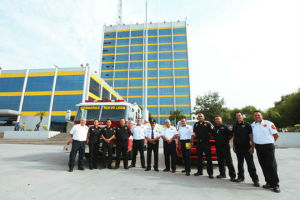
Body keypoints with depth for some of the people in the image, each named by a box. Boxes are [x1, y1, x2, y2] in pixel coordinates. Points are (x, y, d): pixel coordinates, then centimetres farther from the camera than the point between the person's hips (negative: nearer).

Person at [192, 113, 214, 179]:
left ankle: (210, 173, 7)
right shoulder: (196, 124, 13)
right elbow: (194, 133, 21)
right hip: (198, 143, 4)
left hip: (206, 142, -4)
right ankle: (200, 171, 24)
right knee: (199, 157, 12)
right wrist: (192, 140, 18)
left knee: (208, 158, -2)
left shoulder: (207, 123, 0)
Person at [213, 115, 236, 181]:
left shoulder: (225, 127, -6)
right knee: (220, 161, 13)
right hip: (218, 146, 6)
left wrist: (226, 140, -1)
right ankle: (222, 174, 25)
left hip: (225, 146, -6)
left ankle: (232, 175, 7)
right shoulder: (214, 128, 10)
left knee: (229, 161, -2)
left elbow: (231, 134, -5)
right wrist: (217, 140, 11)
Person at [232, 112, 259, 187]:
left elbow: (251, 136, -7)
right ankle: (241, 177, 24)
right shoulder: (235, 126, 9)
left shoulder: (247, 125, -4)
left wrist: (252, 147, -13)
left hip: (247, 147, -4)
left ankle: (255, 179, 7)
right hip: (238, 148, 4)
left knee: (250, 164, -2)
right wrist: (234, 146, 11)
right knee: (240, 163, 13)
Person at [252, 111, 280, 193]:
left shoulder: (268, 123, -5)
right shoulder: (252, 125, 9)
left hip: (268, 147, -4)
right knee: (264, 166, 10)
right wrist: (253, 145, 10)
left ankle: (275, 185, 9)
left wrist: (269, 142, 6)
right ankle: (269, 182, 22)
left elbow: (276, 135, -1)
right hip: (258, 147, 4)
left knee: (272, 166, -2)